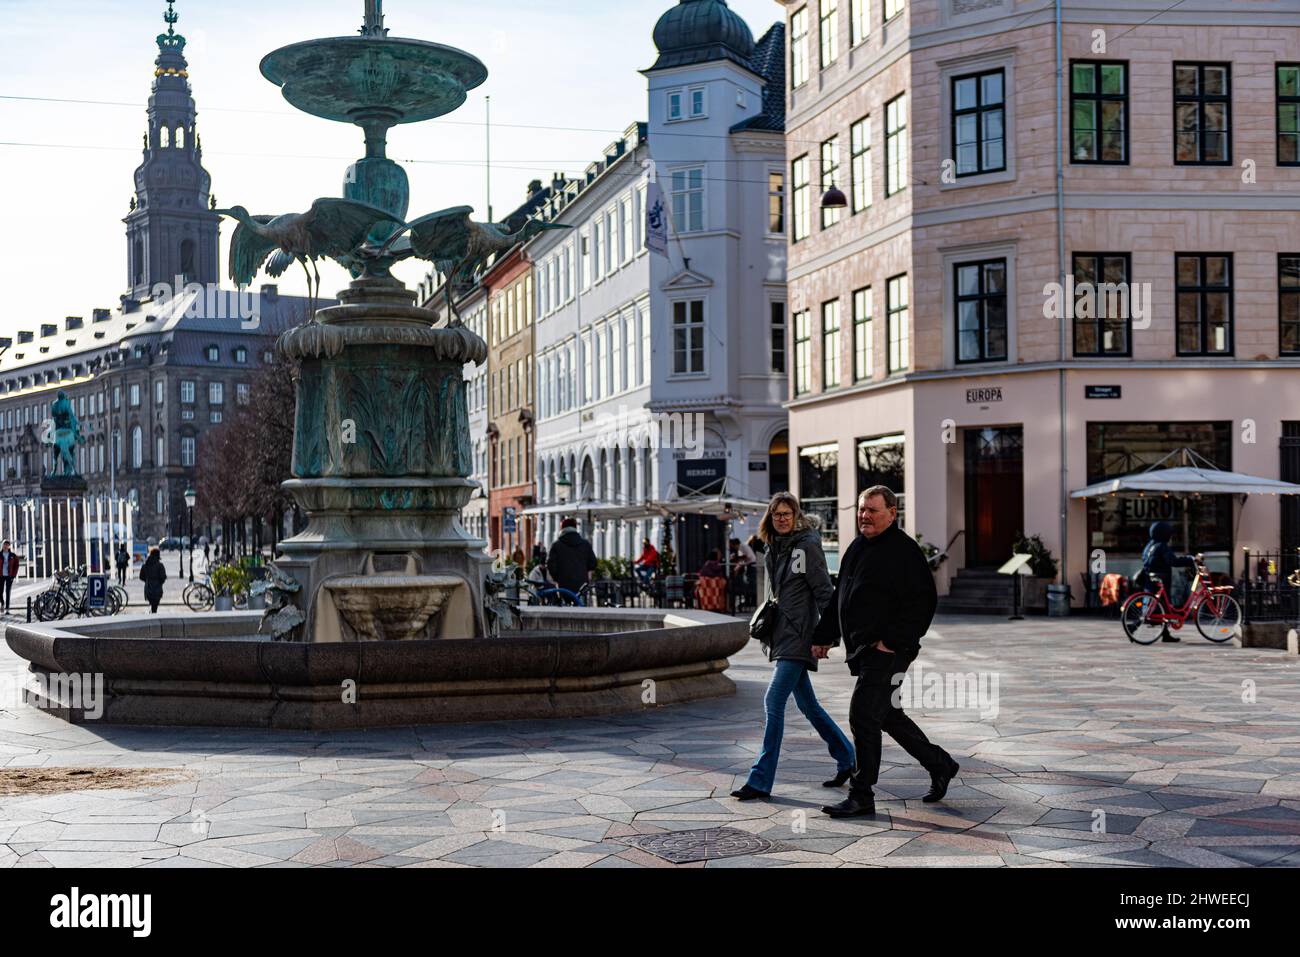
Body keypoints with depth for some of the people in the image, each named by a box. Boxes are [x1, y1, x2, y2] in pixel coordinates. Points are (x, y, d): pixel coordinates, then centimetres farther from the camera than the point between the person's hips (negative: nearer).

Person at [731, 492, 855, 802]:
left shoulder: (806, 545, -10)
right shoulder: (775, 548, 14)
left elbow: (825, 593, -12)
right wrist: (767, 628, 20)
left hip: (798, 636, -9)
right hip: (783, 637, 9)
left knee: (773, 702, -13)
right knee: (808, 705, 15)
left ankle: (761, 781, -11)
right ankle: (846, 759, 31)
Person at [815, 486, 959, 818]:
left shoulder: (904, 550, -13)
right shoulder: (858, 547, 15)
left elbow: (923, 601, -17)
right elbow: (840, 597, 23)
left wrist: (892, 640, -20)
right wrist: (824, 636, 18)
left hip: (887, 652, -9)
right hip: (862, 651, 9)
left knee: (863, 716, -10)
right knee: (888, 716, 17)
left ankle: (861, 797, -3)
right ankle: (939, 765, 34)